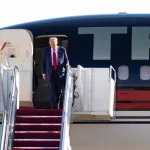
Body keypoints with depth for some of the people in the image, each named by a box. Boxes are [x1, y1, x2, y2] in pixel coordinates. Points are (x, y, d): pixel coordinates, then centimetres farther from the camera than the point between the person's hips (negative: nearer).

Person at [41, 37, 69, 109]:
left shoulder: (62, 50, 4)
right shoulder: (46, 51, 5)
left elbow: (66, 60, 9)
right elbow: (43, 62, 9)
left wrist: (67, 66, -12)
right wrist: (43, 73, 4)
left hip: (60, 73, 1)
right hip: (50, 73, -1)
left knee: (58, 91, 5)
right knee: (52, 91, -9)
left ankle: (56, 106, 19)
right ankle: (54, 107, -6)